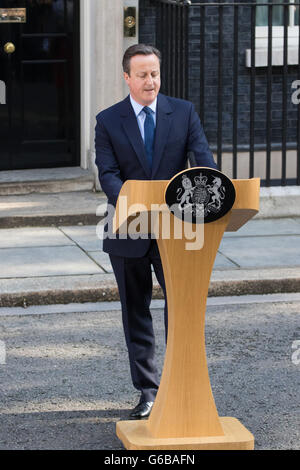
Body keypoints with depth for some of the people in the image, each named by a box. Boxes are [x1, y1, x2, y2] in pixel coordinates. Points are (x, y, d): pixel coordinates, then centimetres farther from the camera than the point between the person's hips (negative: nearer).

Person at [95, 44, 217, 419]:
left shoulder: (183, 112, 2)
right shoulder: (108, 121, 1)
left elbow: (203, 157, -8)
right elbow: (108, 173, -9)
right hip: (129, 233, 1)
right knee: (136, 314, 9)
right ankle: (147, 391, 19)